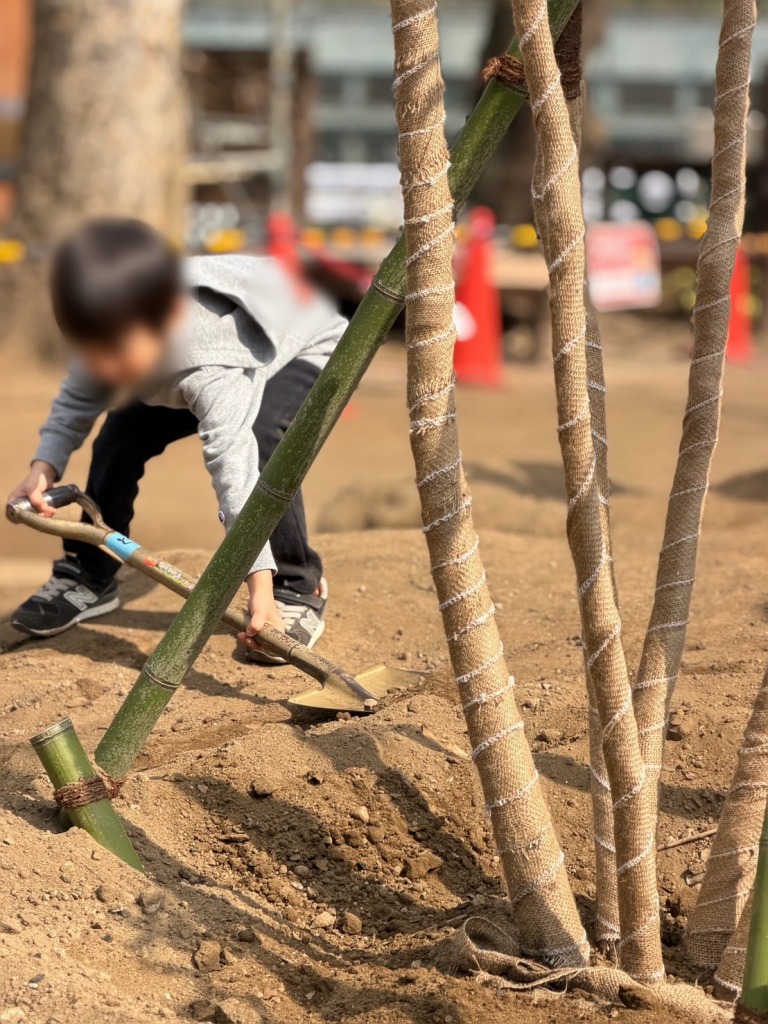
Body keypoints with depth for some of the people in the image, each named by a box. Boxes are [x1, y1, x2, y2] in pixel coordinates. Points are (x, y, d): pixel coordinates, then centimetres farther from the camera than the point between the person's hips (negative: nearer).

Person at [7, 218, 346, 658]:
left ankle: (296, 590, -15)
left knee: (258, 440, -35)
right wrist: (45, 466, -28)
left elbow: (235, 468, -52)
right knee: (122, 434, -10)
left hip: (305, 349, -7)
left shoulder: (211, 369, -47)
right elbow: (78, 398, -10)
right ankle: (88, 576, 11)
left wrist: (260, 587, -57)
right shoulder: (116, 331, -27)